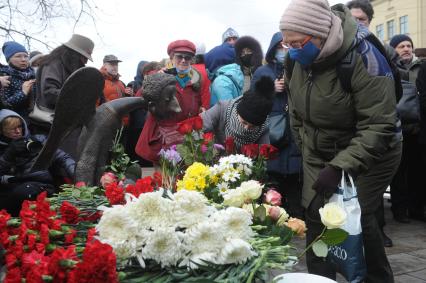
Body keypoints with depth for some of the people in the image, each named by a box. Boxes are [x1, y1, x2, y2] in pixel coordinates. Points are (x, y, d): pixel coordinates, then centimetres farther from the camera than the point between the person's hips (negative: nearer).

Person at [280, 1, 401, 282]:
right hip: (318, 154, 6)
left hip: (369, 154, -5)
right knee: (316, 216, 2)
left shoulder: (364, 58, -27)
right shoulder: (298, 60, -7)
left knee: (357, 219, -9)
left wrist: (339, 167, -39)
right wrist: (304, 147, 11)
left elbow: (379, 126, -31)